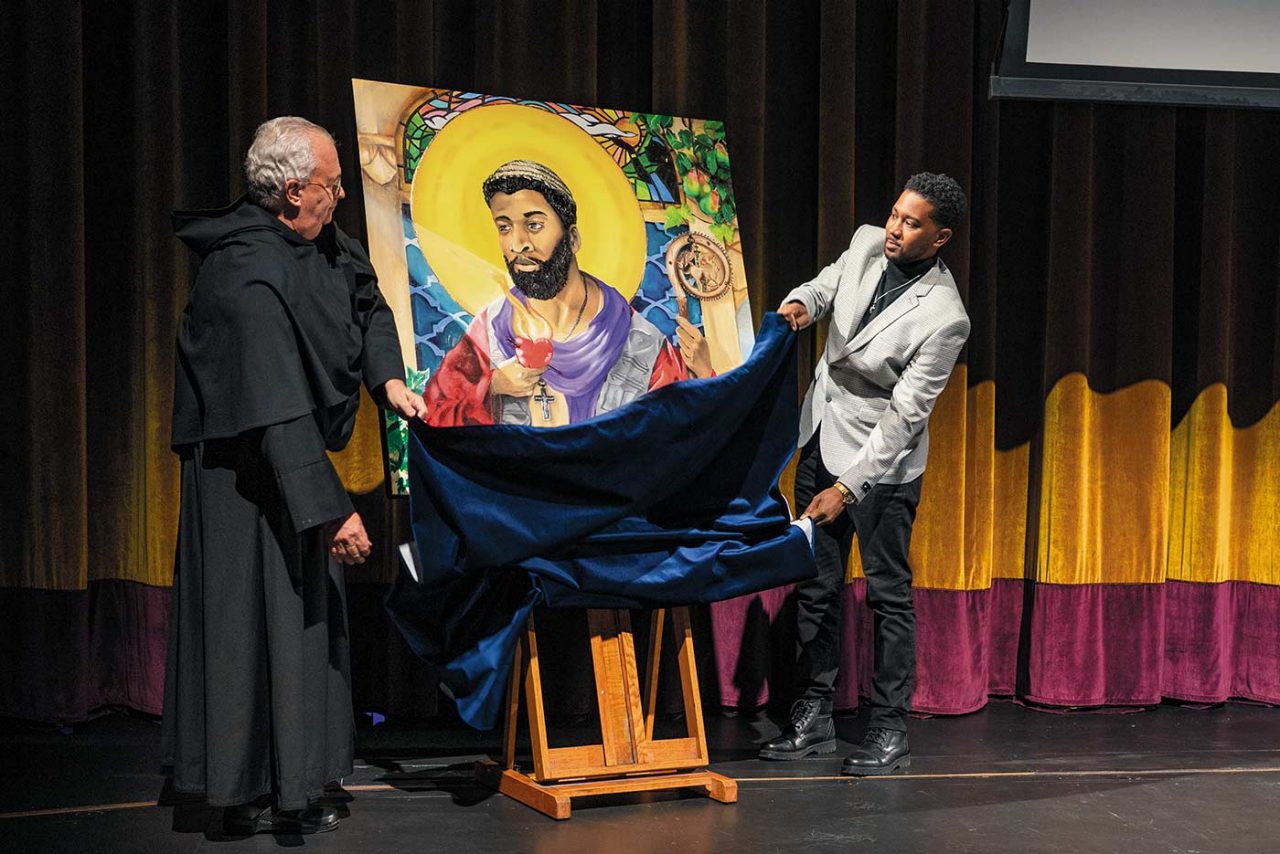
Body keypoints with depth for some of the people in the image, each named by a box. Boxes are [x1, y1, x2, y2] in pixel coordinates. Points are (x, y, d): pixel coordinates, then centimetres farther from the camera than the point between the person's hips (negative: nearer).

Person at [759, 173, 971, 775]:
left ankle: (890, 730, 12)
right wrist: (803, 302, -9)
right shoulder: (866, 244, -6)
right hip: (822, 437, 7)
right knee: (816, 584, 11)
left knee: (888, 592, 1)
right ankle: (813, 717, 21)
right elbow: (827, 283, 15)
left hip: (883, 458, -7)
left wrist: (848, 487, -23)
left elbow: (904, 414, -22)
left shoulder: (944, 317, -24)